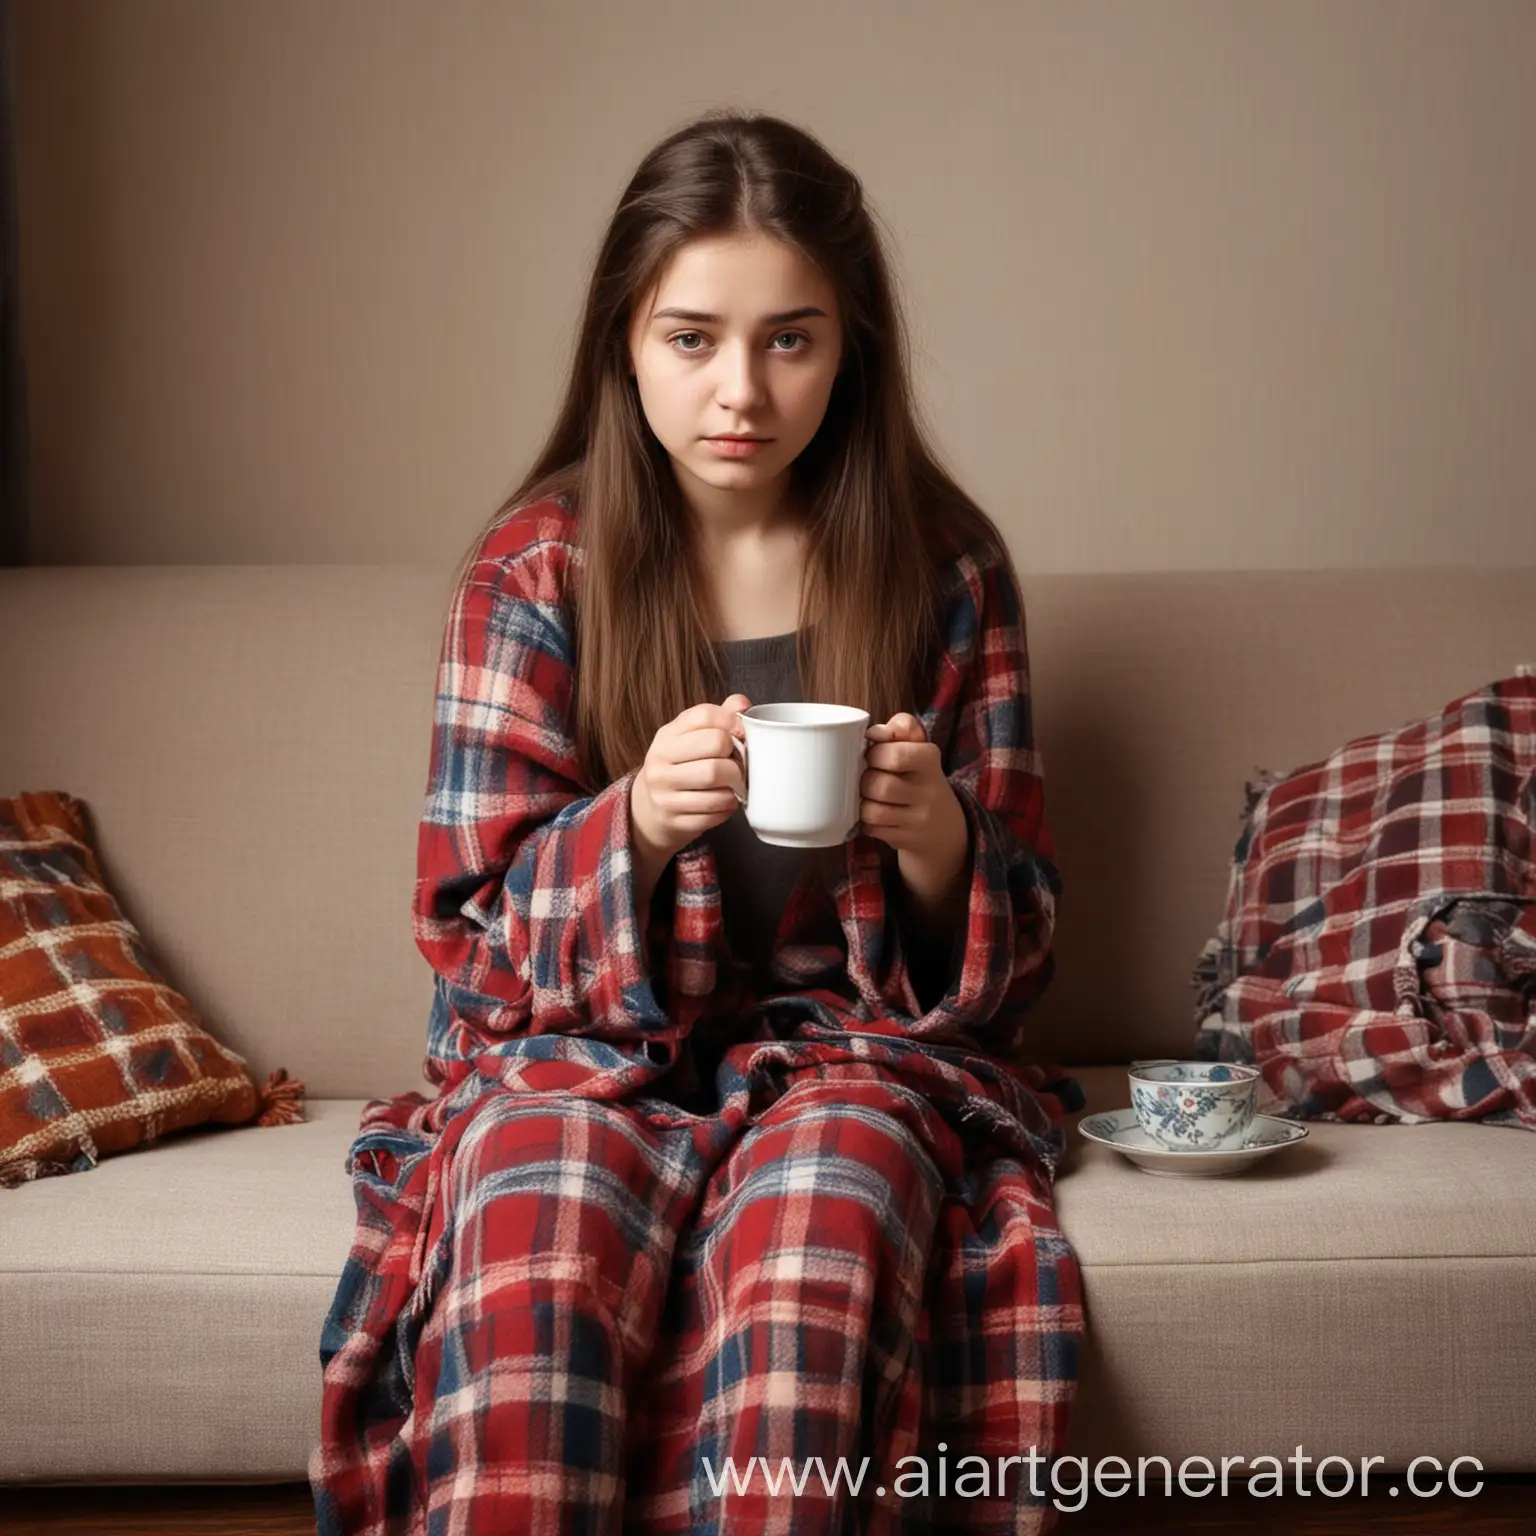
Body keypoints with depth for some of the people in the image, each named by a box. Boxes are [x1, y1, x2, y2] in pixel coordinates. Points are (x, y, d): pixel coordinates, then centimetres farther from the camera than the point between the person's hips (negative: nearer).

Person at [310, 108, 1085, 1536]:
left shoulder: (944, 566, 3)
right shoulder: (534, 569, 1)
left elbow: (1010, 944, 7)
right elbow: (476, 922, 1)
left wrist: (937, 841, -18)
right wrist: (636, 822, -20)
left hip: (852, 1036, 0)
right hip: (592, 1041, 0)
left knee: (819, 1210, -35)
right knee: (536, 1220, -35)